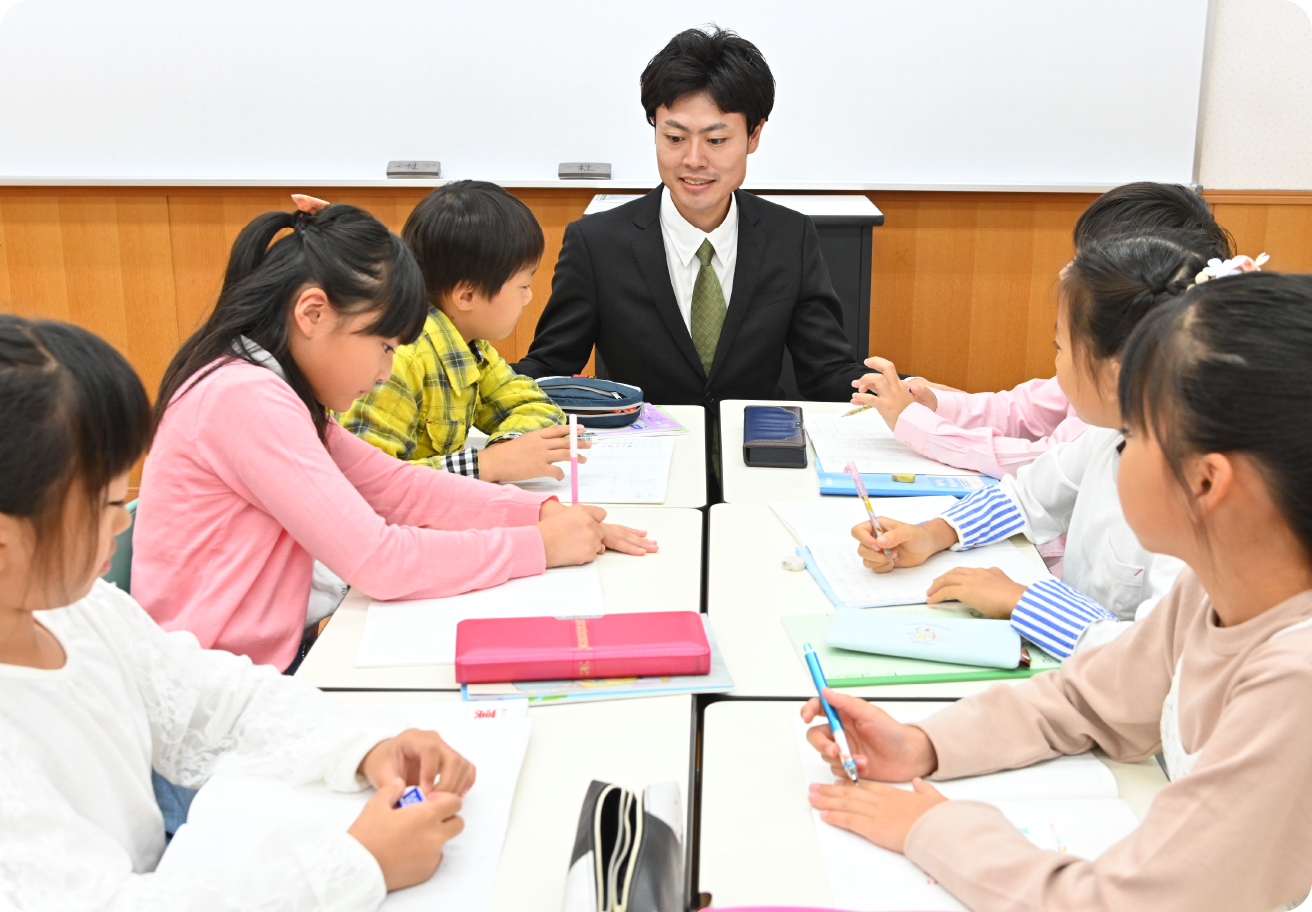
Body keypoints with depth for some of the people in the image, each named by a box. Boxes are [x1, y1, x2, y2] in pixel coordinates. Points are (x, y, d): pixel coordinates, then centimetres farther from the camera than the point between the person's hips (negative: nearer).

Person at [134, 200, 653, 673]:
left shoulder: (277, 389, 7)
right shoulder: (246, 399, -23)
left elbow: (392, 484, 7)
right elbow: (377, 559, -24)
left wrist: (545, 512, -3)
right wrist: (540, 545, -15)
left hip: (269, 651, 9)